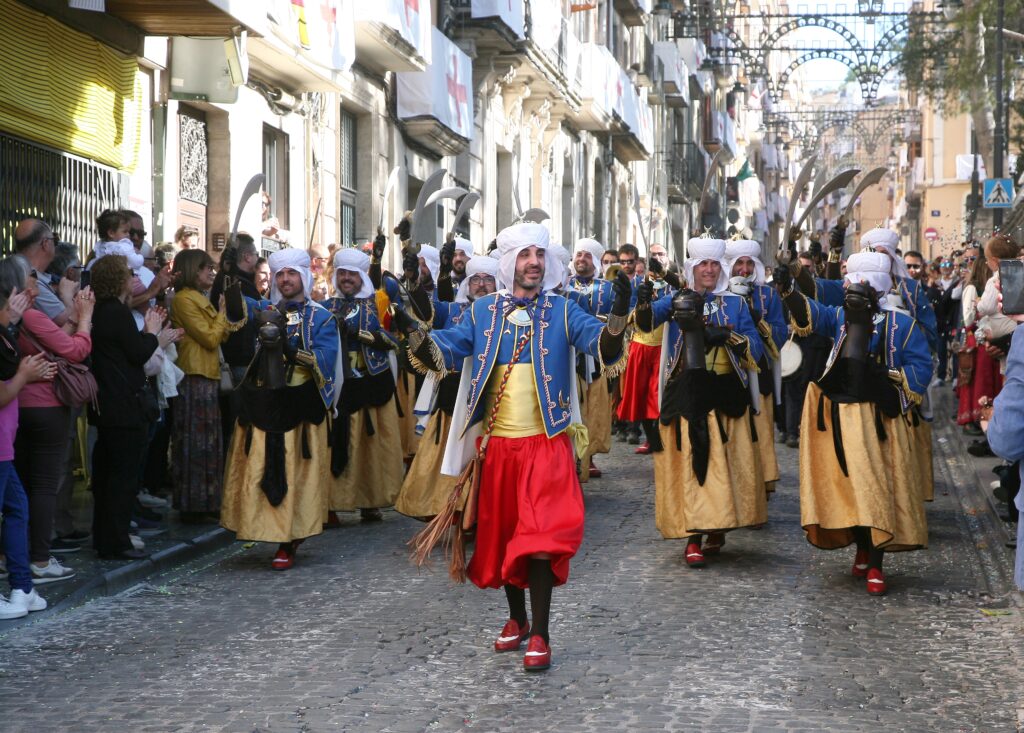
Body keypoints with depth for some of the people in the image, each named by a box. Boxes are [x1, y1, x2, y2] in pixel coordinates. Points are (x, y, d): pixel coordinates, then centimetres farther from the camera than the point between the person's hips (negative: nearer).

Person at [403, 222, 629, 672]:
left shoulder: (561, 310, 1)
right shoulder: (484, 311, 7)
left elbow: (602, 345, -13)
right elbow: (446, 350, -3)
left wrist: (618, 316, -34)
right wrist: (411, 330, -22)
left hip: (546, 443, -3)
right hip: (497, 444, 3)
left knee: (541, 537, -10)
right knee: (501, 534, 13)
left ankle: (539, 636, -4)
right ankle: (516, 619, 31)